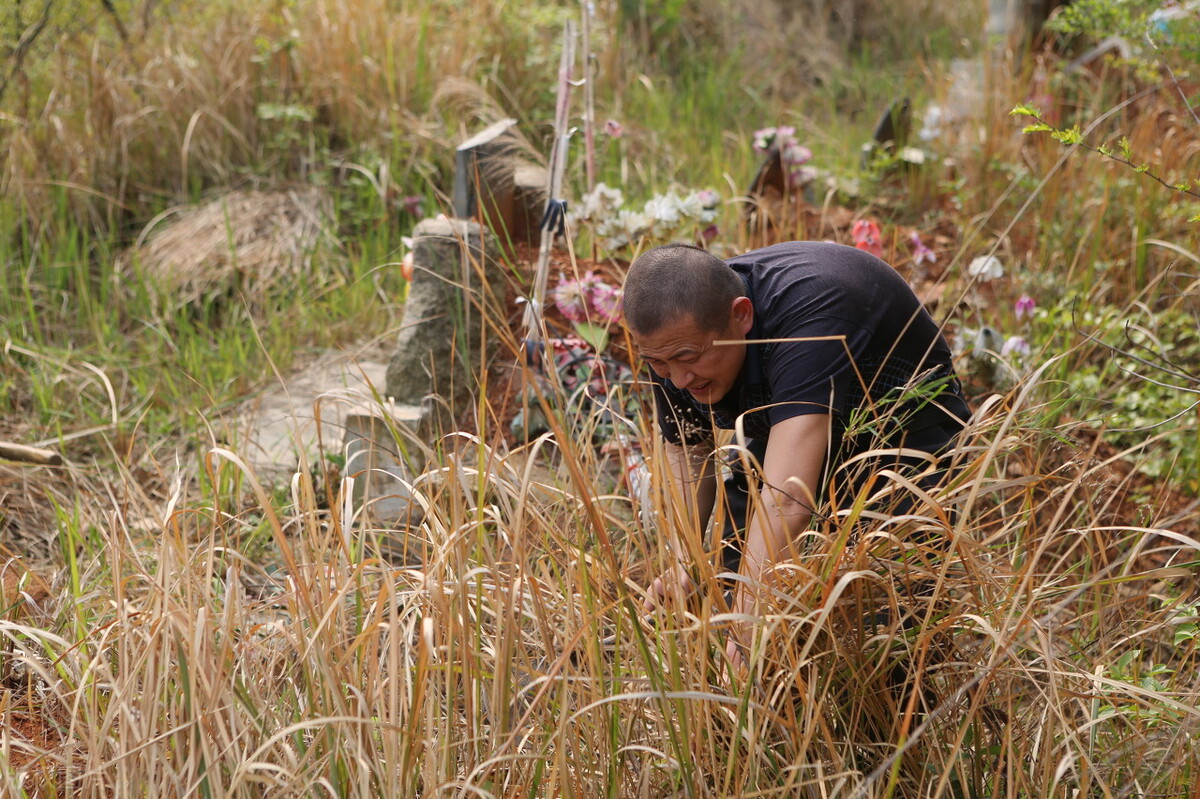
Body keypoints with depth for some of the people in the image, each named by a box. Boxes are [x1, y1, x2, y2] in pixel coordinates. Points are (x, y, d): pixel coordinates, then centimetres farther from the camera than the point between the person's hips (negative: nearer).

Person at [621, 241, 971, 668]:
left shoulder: (810, 315, -41)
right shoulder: (676, 335, -19)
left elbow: (787, 499, -50)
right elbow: (686, 450, -1)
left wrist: (744, 635, -56)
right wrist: (682, 565, -17)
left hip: (905, 442, -6)